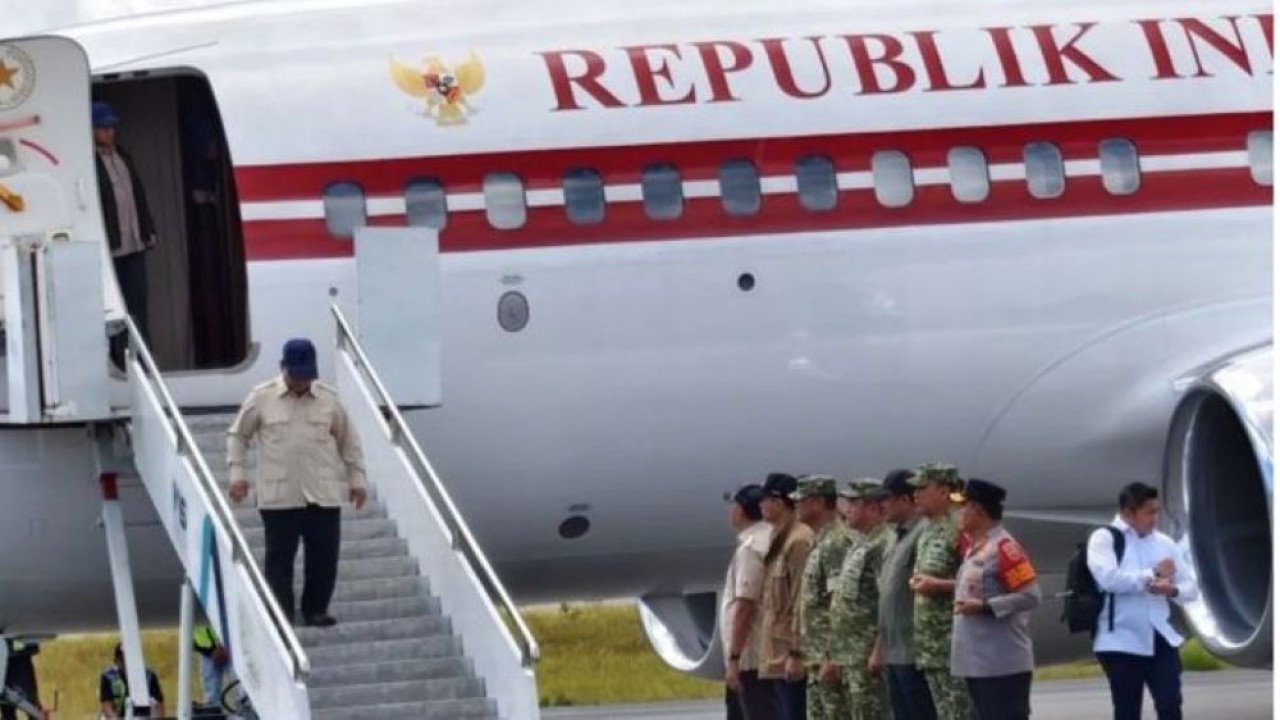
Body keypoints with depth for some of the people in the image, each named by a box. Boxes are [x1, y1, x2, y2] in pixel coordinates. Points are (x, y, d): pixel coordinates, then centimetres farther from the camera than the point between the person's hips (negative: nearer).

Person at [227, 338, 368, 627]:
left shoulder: (329, 399, 6)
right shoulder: (261, 398, 1)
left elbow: (348, 440, 16)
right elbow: (237, 436, 11)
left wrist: (357, 478, 12)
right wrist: (237, 473, 2)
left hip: (324, 494, 2)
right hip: (279, 495, -2)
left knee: (324, 556, 3)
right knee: (280, 558, 0)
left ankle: (316, 609, 18)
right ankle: (281, 614, 7)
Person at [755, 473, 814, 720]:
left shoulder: (799, 542, -14)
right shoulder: (780, 540, 17)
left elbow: (801, 602, -18)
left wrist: (796, 653, -20)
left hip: (791, 654, -10)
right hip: (778, 655, 10)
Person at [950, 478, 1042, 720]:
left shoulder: (1004, 547, -14)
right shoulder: (974, 548, 14)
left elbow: (1031, 596, -18)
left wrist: (985, 607, -22)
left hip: (1003, 665, -10)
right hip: (977, 664, 10)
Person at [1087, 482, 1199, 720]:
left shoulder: (1164, 543, 11)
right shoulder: (1104, 539, -3)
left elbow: (1191, 587, 10)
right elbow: (1108, 578, -21)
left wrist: (1173, 590, -13)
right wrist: (1153, 575, -14)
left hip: (1159, 638, 4)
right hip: (1121, 641, -4)